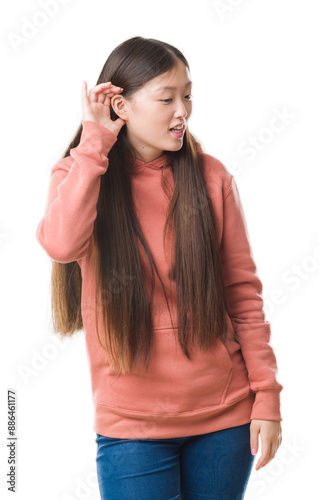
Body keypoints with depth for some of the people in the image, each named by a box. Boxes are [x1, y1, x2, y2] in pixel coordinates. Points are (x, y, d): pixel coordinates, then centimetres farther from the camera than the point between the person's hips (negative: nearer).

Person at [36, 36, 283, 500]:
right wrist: (94, 143, -18)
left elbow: (244, 293, 1)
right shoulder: (79, 175, -2)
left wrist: (267, 396, -2)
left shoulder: (210, 177, -1)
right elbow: (61, 245, -25)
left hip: (225, 415, 2)